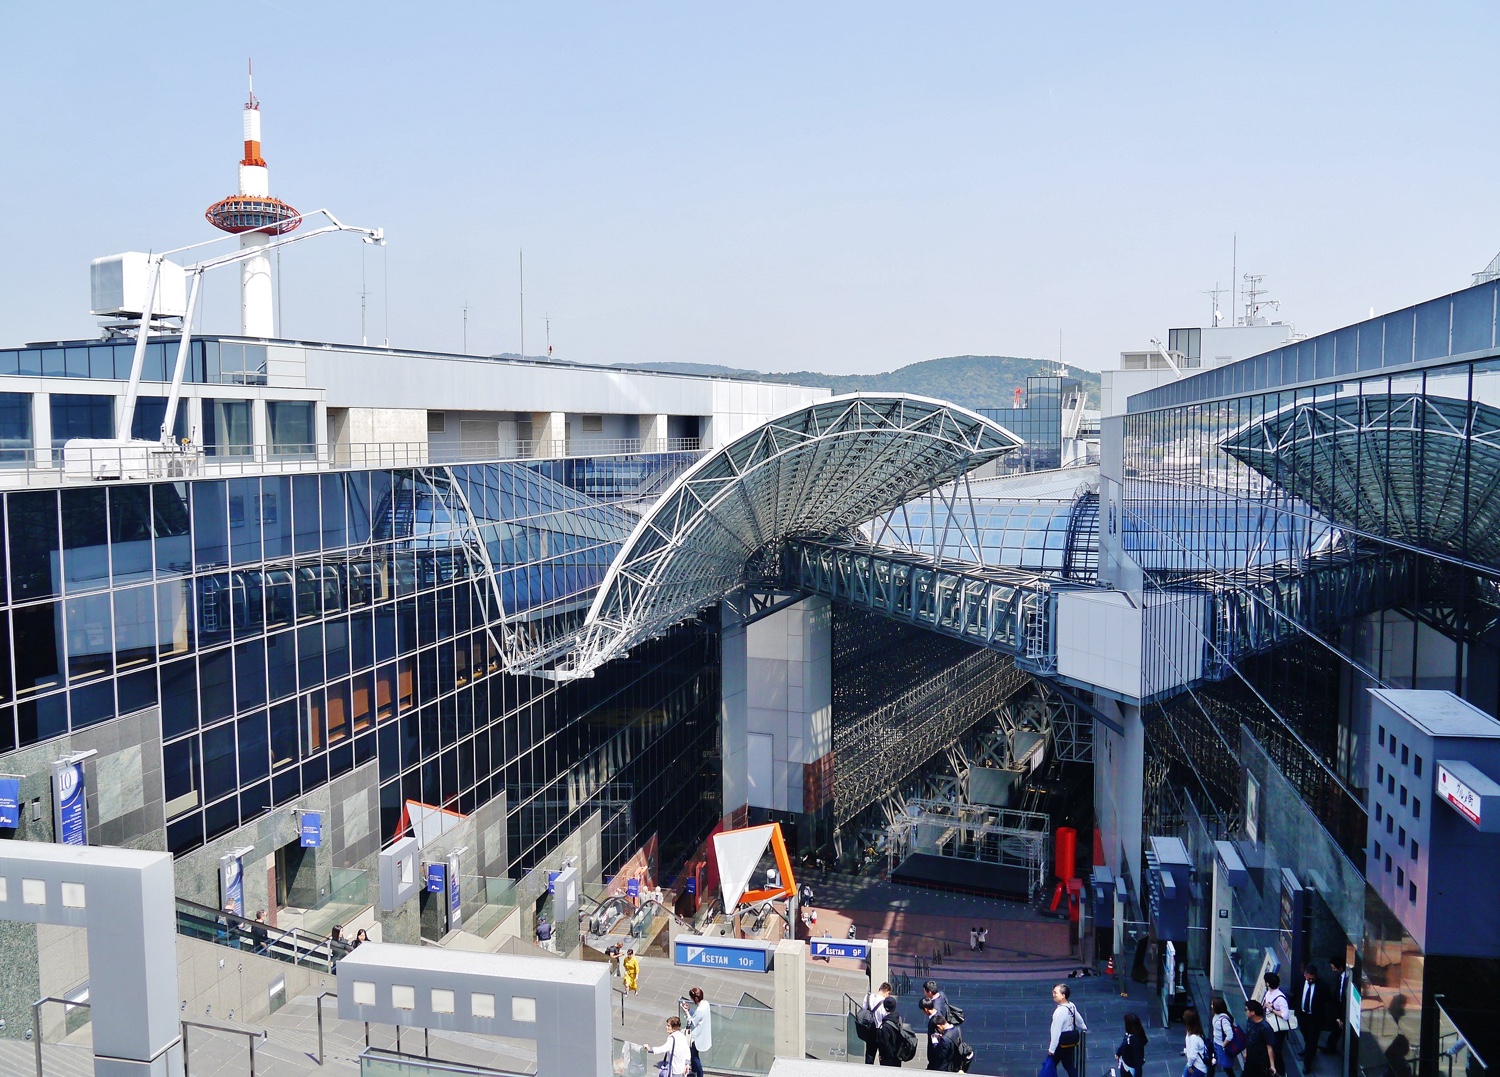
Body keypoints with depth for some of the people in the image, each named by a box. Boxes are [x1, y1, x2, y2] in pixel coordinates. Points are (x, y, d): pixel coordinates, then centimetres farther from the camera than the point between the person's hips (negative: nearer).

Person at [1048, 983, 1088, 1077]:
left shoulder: (1060, 1011, -27)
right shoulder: (1072, 1006, -1)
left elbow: (1056, 1031, -26)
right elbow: (1079, 1019, 16)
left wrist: (1051, 1049, -20)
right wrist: (1083, 1028, 39)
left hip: (1061, 1043, -8)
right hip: (1071, 1041, 8)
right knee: (1069, 1065, 14)